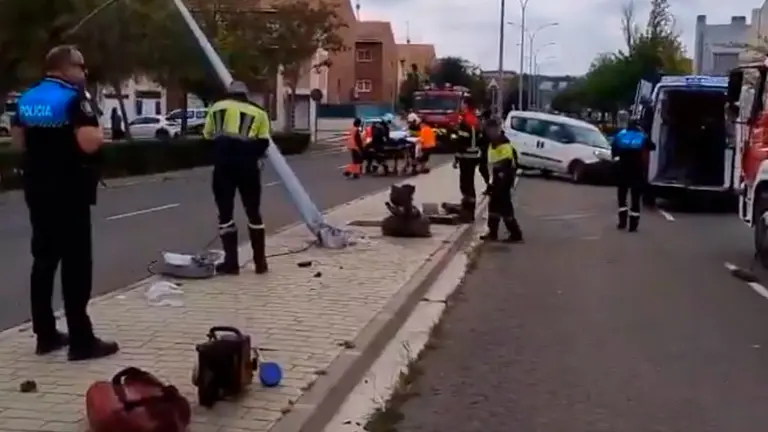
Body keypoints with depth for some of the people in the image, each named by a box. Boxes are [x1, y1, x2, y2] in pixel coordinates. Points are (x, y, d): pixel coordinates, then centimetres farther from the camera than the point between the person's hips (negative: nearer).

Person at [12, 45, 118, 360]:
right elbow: (90, 142, -23)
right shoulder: (74, 98, -13)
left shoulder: (27, 99, 11)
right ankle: (81, 340, -1)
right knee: (76, 263, -4)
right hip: (70, 191, -8)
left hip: (37, 189, 8)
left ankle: (45, 335, 19)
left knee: (44, 259, 13)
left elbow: (18, 142, 18)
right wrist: (98, 130, -4)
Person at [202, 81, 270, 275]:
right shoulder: (258, 113, 15)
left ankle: (231, 262, 5)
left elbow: (208, 135, 13)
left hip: (223, 160, 0)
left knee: (225, 212, 8)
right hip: (247, 162, 0)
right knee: (253, 212, 12)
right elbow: (263, 143, 6)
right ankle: (260, 262, 16)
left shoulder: (216, 108, 18)